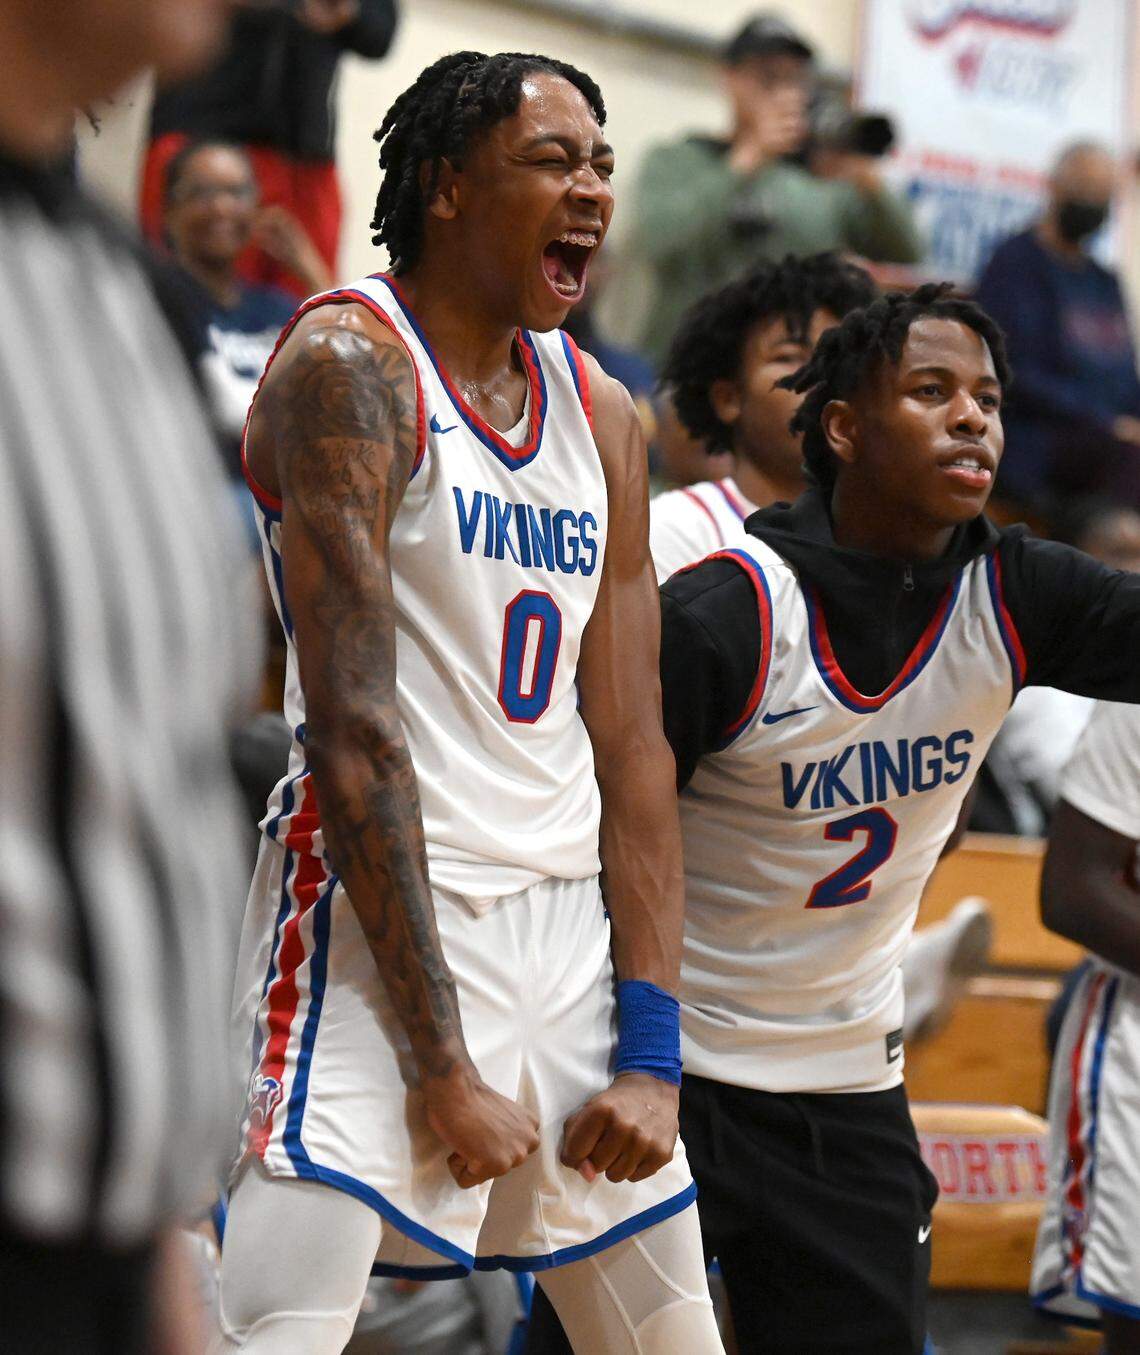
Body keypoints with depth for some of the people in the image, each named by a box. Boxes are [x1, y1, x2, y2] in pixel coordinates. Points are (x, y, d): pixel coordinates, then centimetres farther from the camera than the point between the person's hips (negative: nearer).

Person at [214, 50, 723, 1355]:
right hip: (379, 923, -7)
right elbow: (354, 731, -17)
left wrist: (650, 1049, 1)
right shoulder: (351, 362, -10)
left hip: (565, 928, 8)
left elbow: (630, 745, 11)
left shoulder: (601, 414, 13)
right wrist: (440, 1063, -20)